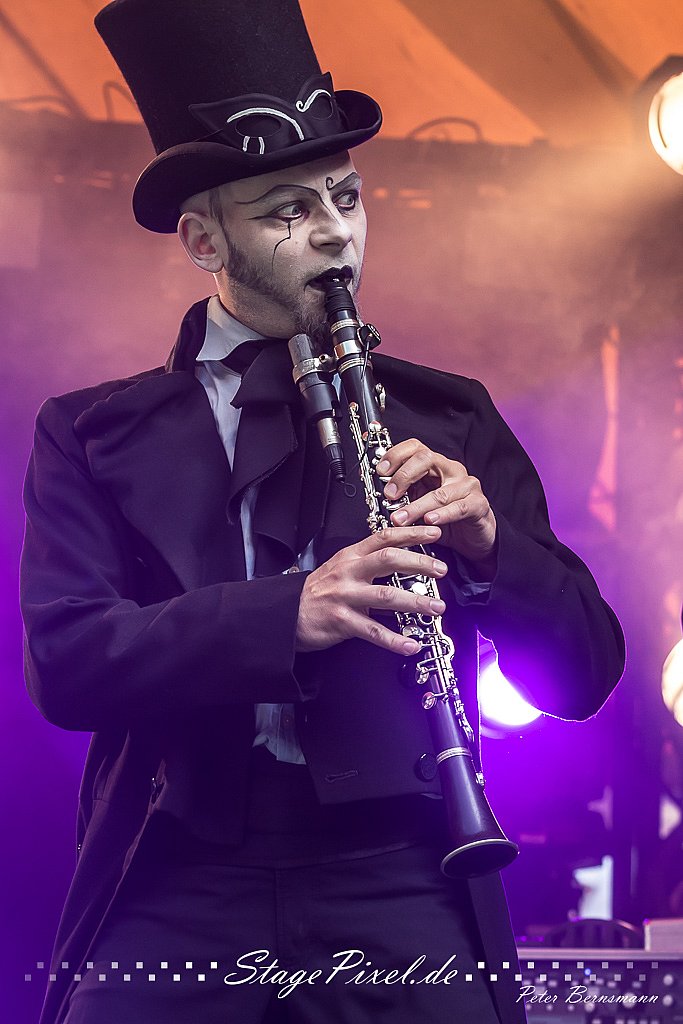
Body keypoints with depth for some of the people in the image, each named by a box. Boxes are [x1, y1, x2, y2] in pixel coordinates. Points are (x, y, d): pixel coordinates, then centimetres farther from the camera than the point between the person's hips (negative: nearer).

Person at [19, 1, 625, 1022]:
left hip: (395, 890, 1)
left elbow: (584, 676, 10)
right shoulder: (95, 433, 9)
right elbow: (62, 664, -5)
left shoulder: (447, 418, 13)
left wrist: (490, 546, -10)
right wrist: (287, 613, -19)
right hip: (175, 895, -1)